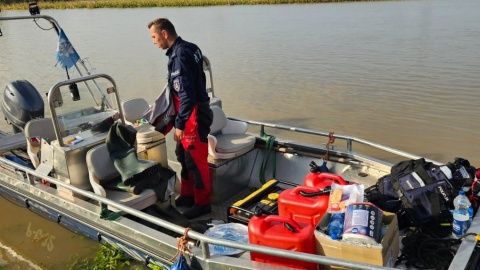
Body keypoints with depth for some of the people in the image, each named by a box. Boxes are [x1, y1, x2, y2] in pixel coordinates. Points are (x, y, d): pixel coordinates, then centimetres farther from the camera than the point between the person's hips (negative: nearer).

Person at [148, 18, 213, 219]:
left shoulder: (180, 55, -20)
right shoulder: (185, 49, 10)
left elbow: (186, 94, -25)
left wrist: (180, 124, -21)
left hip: (193, 116, -10)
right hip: (190, 113, 10)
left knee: (196, 161, 1)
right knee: (184, 156, 20)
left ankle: (202, 203, 15)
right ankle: (187, 195, 34)